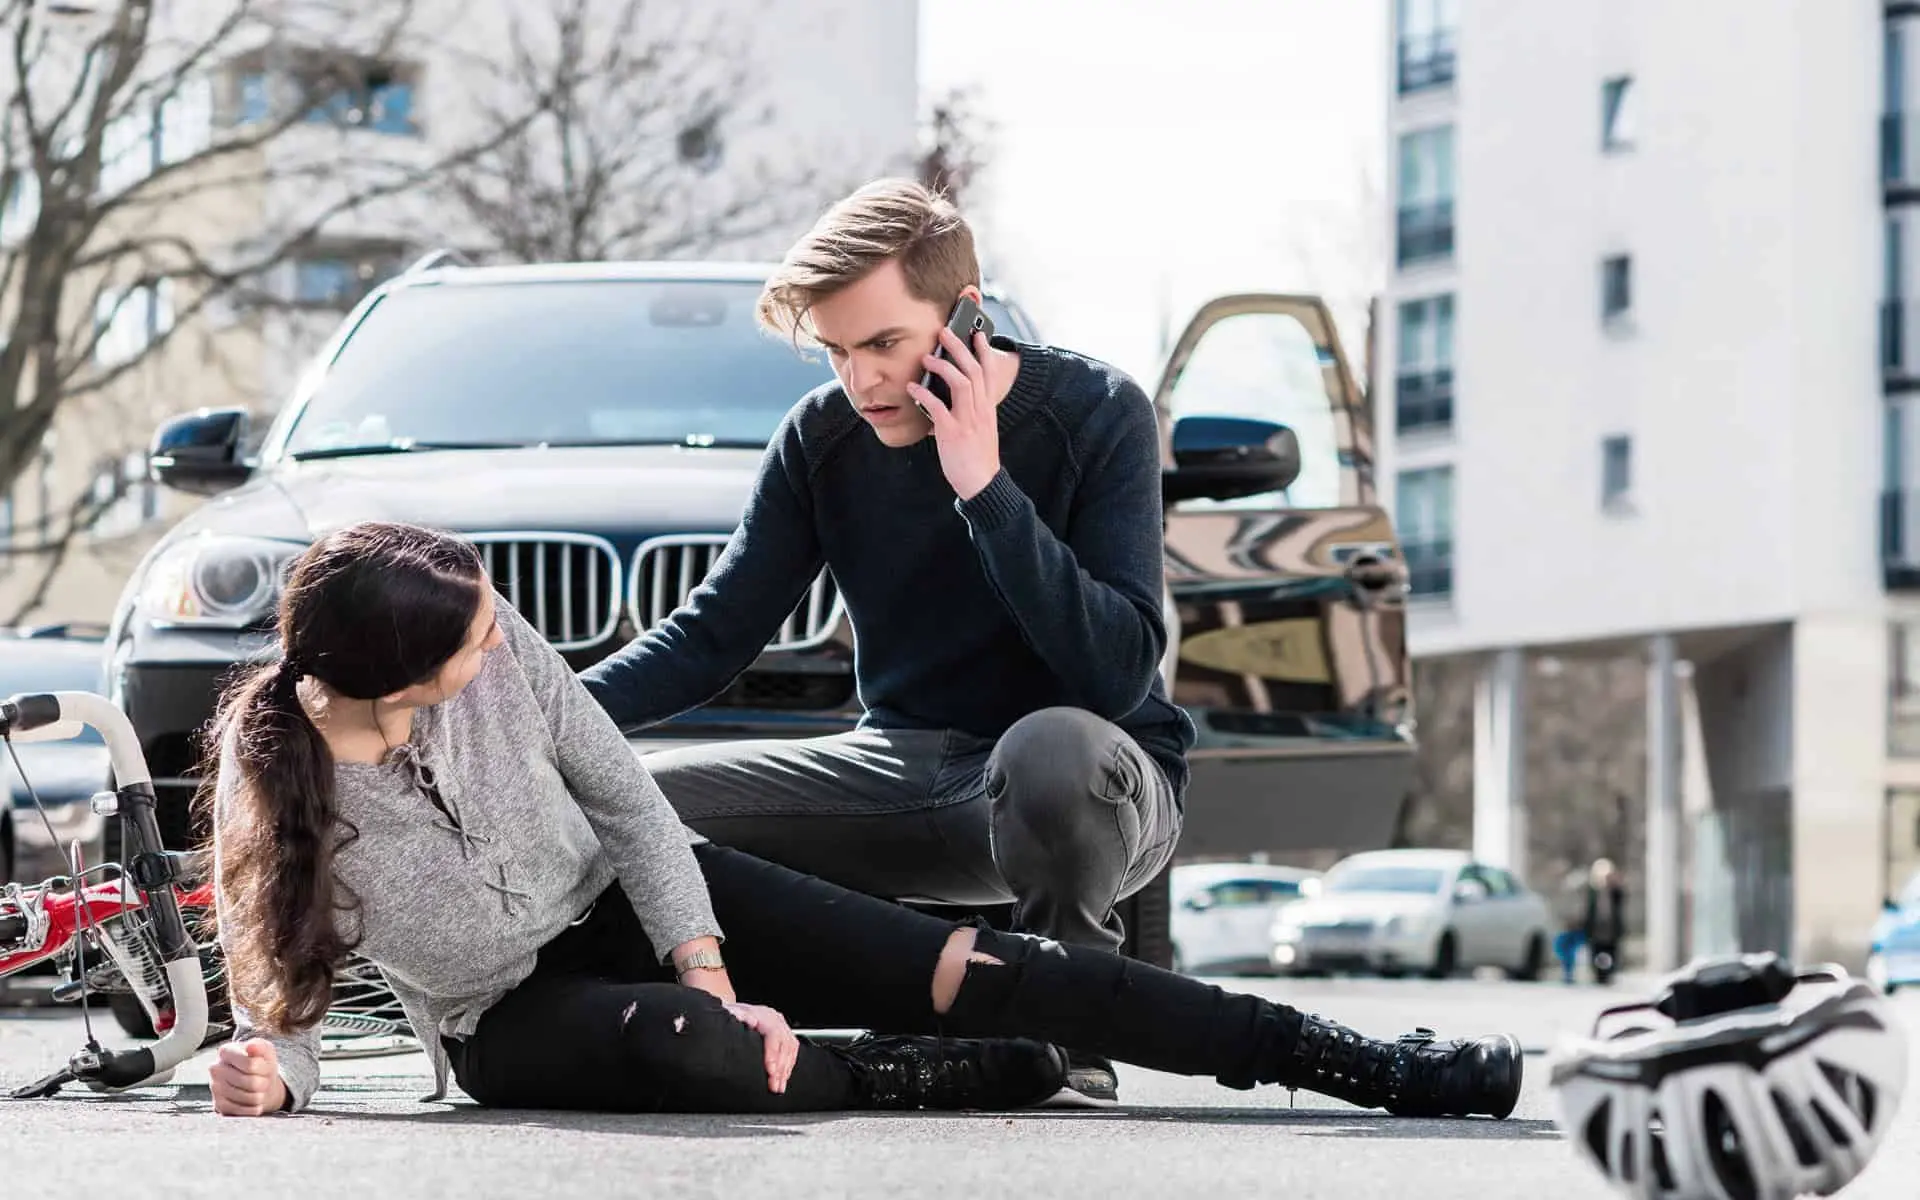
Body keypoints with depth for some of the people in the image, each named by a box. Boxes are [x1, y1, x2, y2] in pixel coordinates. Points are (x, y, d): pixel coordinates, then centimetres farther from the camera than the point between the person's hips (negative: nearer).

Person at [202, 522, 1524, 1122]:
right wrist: (270, 1074, -33)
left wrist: (705, 968, -17)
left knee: (976, 972, -13)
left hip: (633, 896, 2)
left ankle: (1350, 1059, -11)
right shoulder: (271, 791, -23)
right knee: (677, 1051, -40)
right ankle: (950, 1077, -11)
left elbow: (628, 800, -7)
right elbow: (282, 990, -10)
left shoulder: (500, 652, -18)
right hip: (510, 1016, -2)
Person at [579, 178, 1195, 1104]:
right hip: (905, 770, 5)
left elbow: (1119, 672, -24)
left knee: (1051, 749, -42)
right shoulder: (823, 434, -1)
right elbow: (711, 637, 4)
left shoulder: (1094, 413, -14)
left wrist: (986, 488, -27)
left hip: (1091, 782, -5)